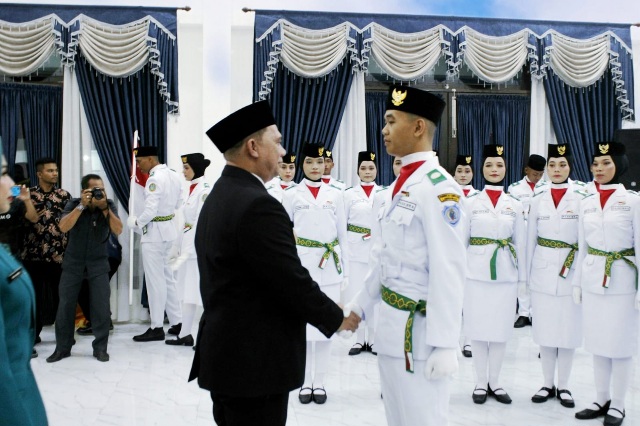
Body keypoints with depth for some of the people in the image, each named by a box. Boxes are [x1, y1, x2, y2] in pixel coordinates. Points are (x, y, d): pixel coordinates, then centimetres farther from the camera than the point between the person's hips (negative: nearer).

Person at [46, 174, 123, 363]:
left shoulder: (109, 206, -5)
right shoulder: (74, 204, -6)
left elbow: (118, 230, -17)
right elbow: (63, 227, -23)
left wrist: (104, 208, -25)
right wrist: (82, 205, -27)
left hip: (98, 264, 0)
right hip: (73, 262, 0)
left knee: (101, 306, -5)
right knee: (65, 305, 1)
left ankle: (100, 347, 7)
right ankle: (62, 347, 14)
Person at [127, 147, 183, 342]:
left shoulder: (155, 178, -18)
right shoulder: (173, 175, 8)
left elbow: (150, 211, -22)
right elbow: (178, 205, 13)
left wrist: (135, 222, -6)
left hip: (154, 232, -9)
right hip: (169, 230, 9)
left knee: (155, 280, -1)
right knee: (167, 278, 15)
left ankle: (156, 328, 7)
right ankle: (177, 322, 20)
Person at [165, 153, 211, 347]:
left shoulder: (205, 191, -14)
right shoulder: (191, 189, 13)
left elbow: (201, 224, -19)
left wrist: (186, 251, -21)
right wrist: (177, 246, 15)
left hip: (199, 246, -9)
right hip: (187, 245, 9)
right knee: (187, 292, 12)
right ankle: (184, 334, 20)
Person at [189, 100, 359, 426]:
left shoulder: (219, 196, 10)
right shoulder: (257, 205, -22)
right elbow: (292, 280, -20)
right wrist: (337, 318, -5)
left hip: (226, 353, 10)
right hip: (253, 361, -10)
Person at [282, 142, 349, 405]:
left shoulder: (335, 195, 7)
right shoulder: (292, 195, 3)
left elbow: (342, 235, 8)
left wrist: (345, 270, 5)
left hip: (329, 266, 1)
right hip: (301, 264, -1)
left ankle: (319, 381, 16)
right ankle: (305, 381, 16)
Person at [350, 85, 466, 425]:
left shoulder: (438, 187, -18)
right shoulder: (399, 185, 10)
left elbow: (449, 271, -21)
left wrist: (444, 344, -21)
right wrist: (359, 304, 18)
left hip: (418, 326, -9)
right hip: (390, 320, 9)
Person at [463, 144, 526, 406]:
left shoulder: (515, 205, 6)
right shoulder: (470, 203, 1)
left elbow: (520, 243, 8)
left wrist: (523, 277, 6)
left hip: (505, 274, 2)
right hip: (476, 273, -1)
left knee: (501, 328, 6)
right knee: (478, 327, 3)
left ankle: (494, 382, 20)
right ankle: (481, 382, 17)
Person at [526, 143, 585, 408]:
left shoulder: (581, 198, -2)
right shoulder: (538, 199, 5)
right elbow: (530, 240, 8)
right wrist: (528, 275, 7)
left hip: (571, 271, -2)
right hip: (543, 271, 2)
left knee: (569, 329, 5)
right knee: (545, 329, 8)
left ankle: (563, 386, 18)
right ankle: (548, 384, 20)